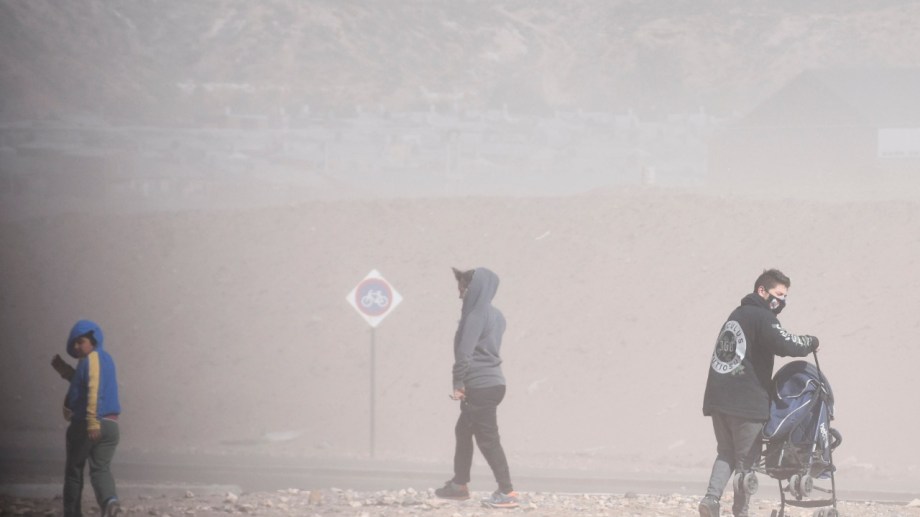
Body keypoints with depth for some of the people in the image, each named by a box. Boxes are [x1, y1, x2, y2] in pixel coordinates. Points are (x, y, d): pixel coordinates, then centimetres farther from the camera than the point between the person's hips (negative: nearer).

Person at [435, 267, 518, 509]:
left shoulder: (476, 315, -15)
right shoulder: (494, 314, 12)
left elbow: (464, 352, -18)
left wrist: (458, 384, -16)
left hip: (481, 386, -10)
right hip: (492, 382, 10)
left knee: (488, 438, -9)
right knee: (463, 431, 21)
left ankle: (507, 493, -12)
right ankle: (459, 484, 30)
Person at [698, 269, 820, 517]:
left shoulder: (737, 314, 20)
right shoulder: (762, 317, -9)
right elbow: (785, 345, -23)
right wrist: (811, 342, -5)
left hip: (719, 397, 8)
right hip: (747, 401, -8)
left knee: (726, 454, 15)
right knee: (746, 460, 2)